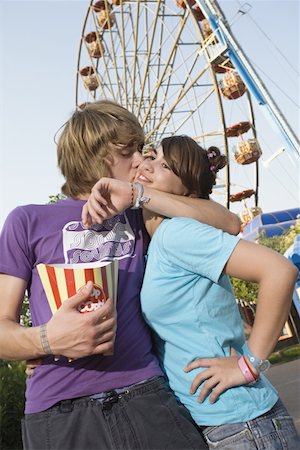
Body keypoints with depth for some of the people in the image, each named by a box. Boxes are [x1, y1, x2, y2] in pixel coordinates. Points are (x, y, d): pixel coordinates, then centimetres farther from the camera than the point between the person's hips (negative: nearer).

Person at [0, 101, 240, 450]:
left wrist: (140, 195, -5)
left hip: (144, 395, 2)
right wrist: (48, 339, -19)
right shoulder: (28, 221, 5)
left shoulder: (137, 216, 13)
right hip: (58, 412, -2)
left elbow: (228, 224, 3)